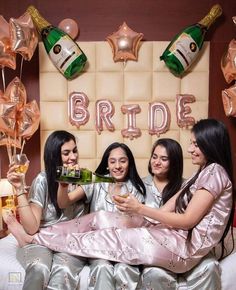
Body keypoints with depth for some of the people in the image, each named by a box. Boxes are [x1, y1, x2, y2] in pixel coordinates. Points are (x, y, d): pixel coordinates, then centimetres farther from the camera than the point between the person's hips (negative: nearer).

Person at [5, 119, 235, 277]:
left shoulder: (215, 172, -11)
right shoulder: (202, 174, 18)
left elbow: (188, 220, -17)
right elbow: (165, 211, 10)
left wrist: (140, 209, -18)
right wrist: (133, 208, -2)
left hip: (184, 248, -8)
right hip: (177, 240, 8)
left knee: (107, 238, -7)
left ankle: (32, 238, 5)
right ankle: (34, 237, 8)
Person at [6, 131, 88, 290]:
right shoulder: (43, 180, -9)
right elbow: (32, 228, -15)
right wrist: (20, 189, -23)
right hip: (40, 241, -1)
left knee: (63, 273, -32)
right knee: (39, 269, -34)